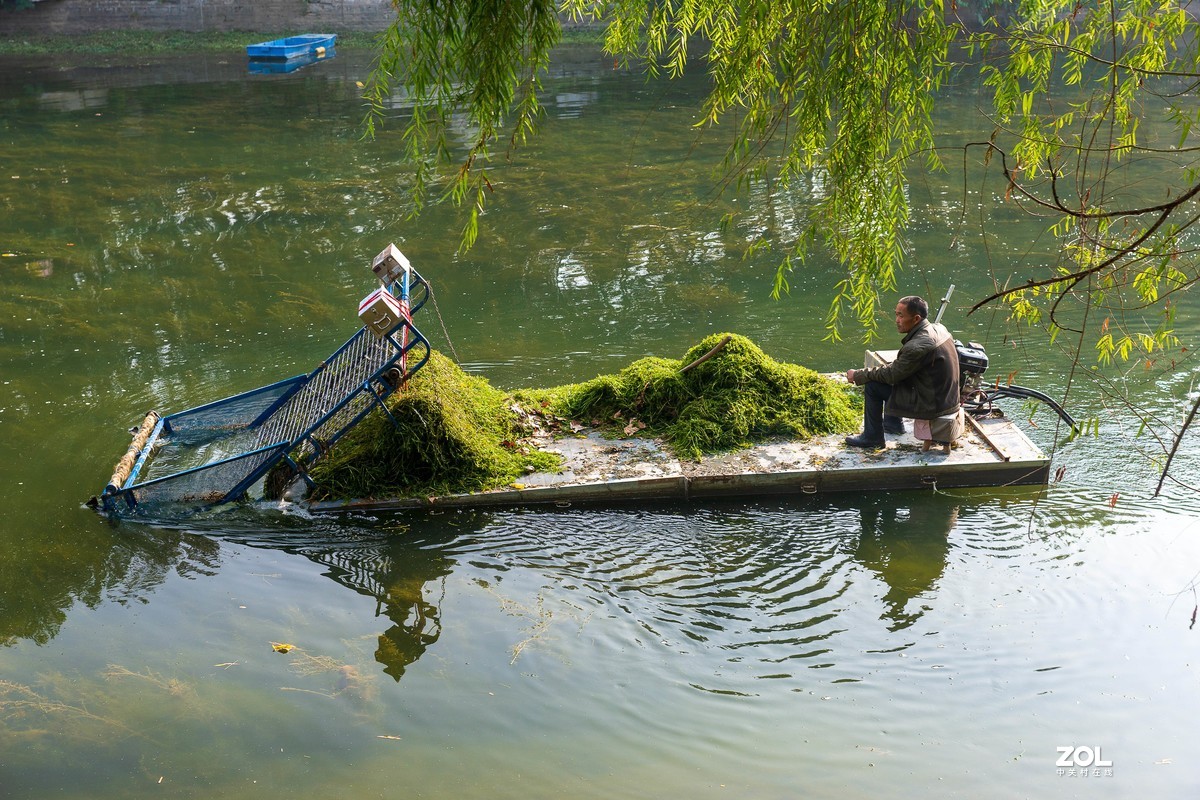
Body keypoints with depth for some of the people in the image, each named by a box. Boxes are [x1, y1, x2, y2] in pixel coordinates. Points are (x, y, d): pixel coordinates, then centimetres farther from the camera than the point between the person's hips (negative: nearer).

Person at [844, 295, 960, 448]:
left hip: (931, 404, -9)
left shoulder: (917, 346, -27)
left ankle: (872, 437, 8)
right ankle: (893, 423, 36)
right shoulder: (938, 328, 0)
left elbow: (891, 375, -16)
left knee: (872, 385, -5)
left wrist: (858, 375, -4)